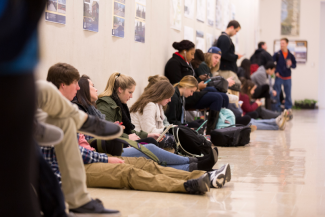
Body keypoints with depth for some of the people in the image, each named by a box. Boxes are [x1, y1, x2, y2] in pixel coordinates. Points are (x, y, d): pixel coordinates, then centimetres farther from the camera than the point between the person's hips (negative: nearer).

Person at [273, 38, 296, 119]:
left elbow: (295, 65, 7)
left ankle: (289, 110, 14)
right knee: (276, 94, 0)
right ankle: (277, 111, 8)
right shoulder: (277, 54, -3)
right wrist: (275, 71, -9)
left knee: (288, 94, 6)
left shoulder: (291, 55, 2)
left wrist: (290, 65, -14)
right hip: (279, 77, -1)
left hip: (287, 78, 2)